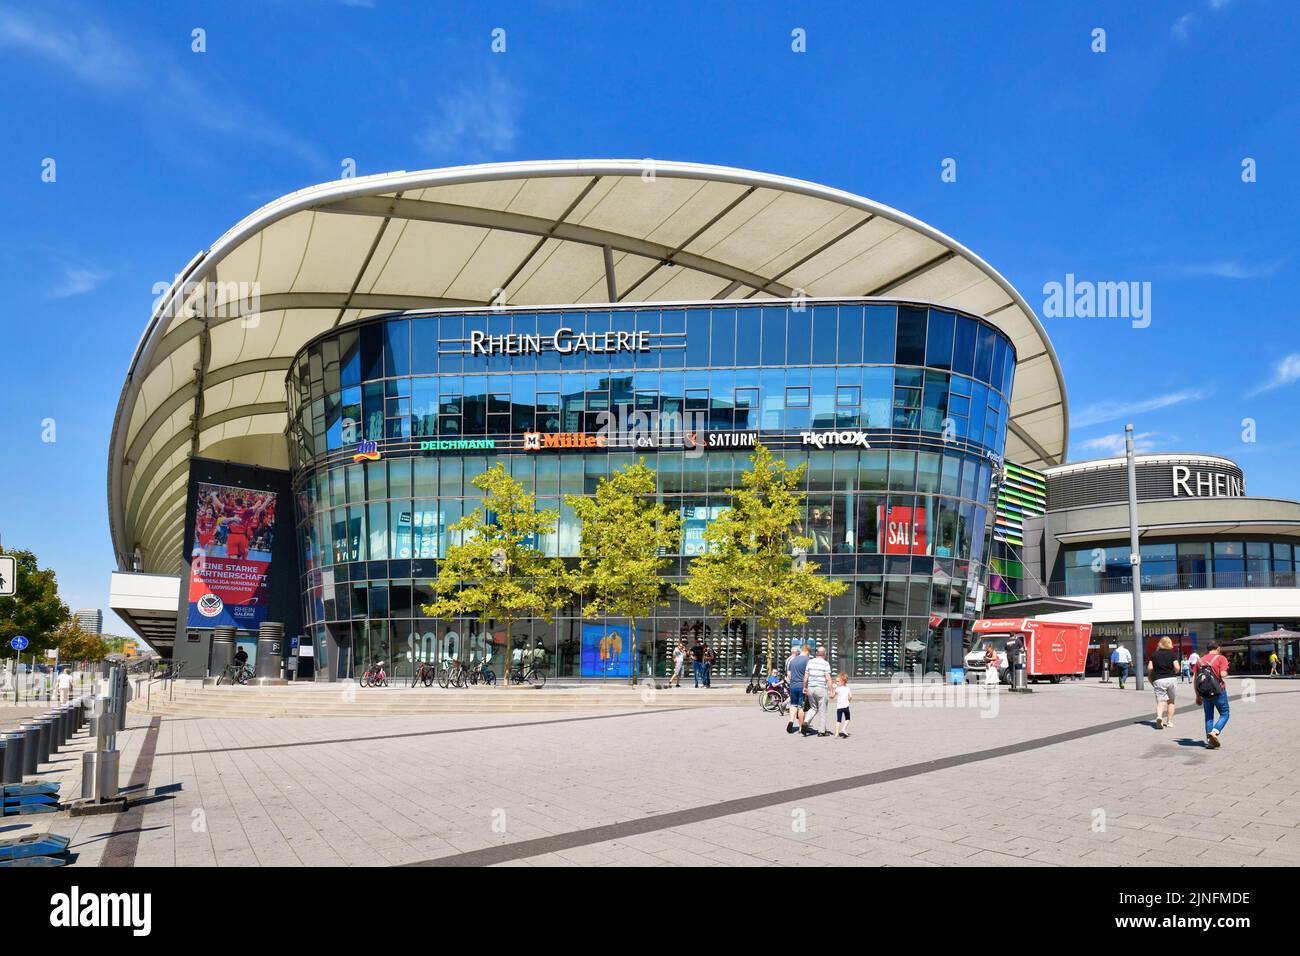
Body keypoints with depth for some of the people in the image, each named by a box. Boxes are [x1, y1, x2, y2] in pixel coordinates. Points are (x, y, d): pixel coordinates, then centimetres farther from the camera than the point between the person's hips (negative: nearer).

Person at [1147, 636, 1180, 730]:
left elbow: (1149, 667, 0)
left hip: (1158, 680, 0)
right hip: (1171, 679, 0)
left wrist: (1149, 676, 17)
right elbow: (1177, 667, -8)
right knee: (1171, 701, 16)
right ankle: (1169, 721, 18)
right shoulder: (1172, 654, 2)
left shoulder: (1154, 654, 6)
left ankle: (1159, 716, -31)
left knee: (1160, 701, -4)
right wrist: (1174, 673, 13)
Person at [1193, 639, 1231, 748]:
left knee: (1208, 717, 13)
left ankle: (1209, 741, 11)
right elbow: (1223, 674, -18)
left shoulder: (1200, 660, 10)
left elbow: (1194, 679, 7)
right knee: (1224, 715, 9)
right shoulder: (1221, 658, -2)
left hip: (1205, 693, 4)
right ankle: (1214, 732, -13)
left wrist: (1198, 696, 14)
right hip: (1218, 692, -4)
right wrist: (1225, 673, 7)